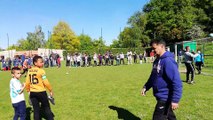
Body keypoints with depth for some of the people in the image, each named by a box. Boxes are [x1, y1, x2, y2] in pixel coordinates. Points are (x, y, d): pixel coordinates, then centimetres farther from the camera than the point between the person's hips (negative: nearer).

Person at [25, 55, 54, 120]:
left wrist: (28, 91, 20)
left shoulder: (29, 71, 4)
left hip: (32, 93, 5)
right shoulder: (41, 71, -14)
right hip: (41, 92, -5)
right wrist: (50, 90, -5)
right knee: (46, 107, 9)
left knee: (36, 109, 14)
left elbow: (27, 83, 6)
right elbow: (46, 82, -16)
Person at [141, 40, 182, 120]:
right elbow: (153, 77, 19)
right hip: (161, 96, 9)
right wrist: (146, 87, 9)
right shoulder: (157, 61, 8)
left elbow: (177, 82, -25)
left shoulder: (168, 61, -22)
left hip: (165, 98, -9)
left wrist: (175, 100, -25)